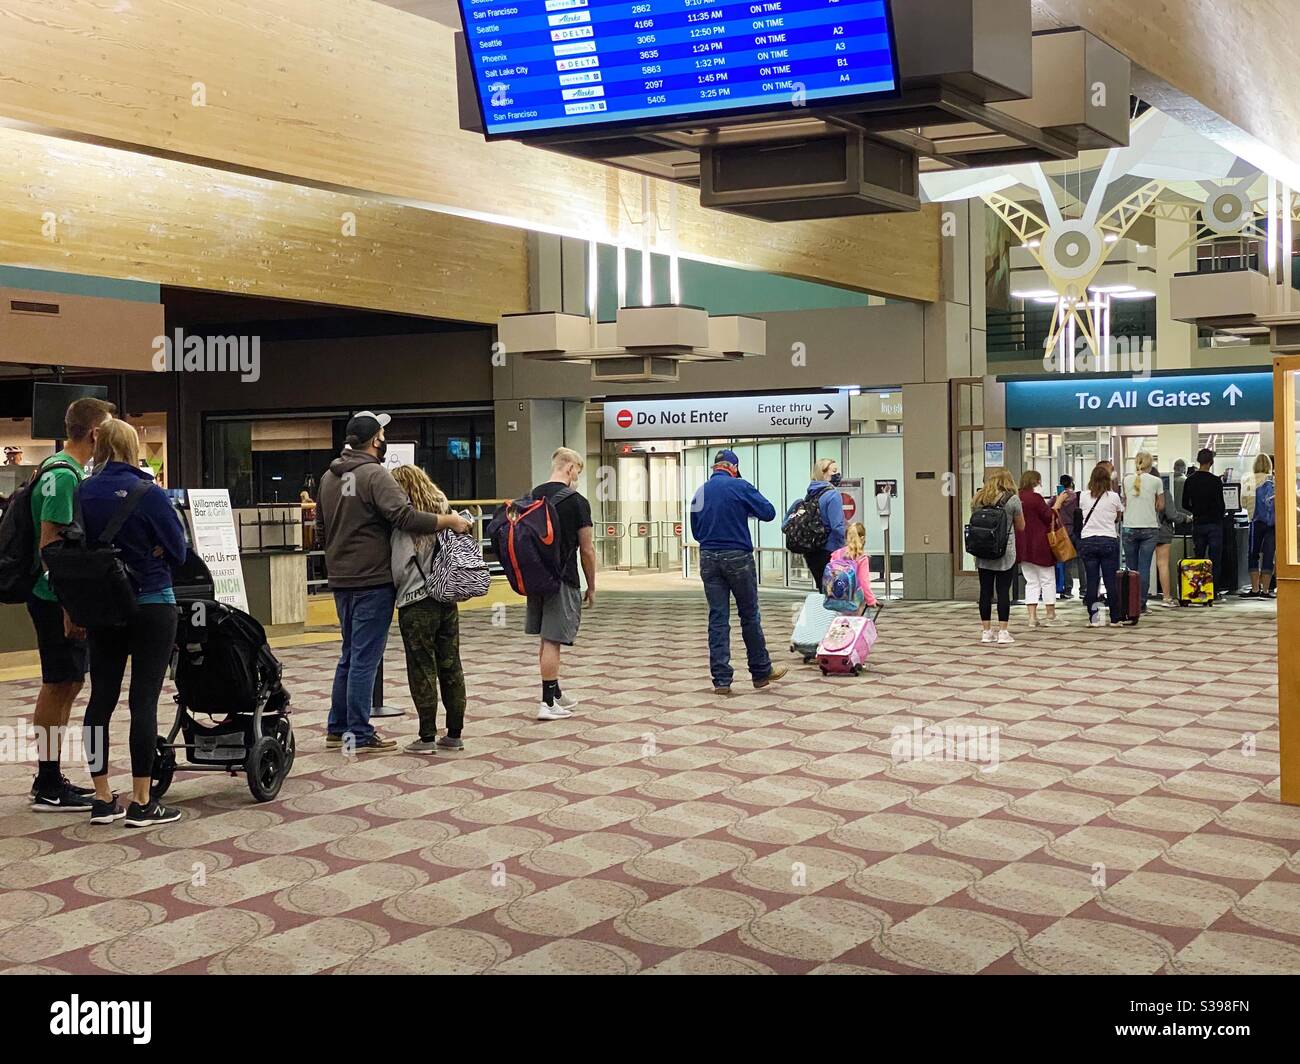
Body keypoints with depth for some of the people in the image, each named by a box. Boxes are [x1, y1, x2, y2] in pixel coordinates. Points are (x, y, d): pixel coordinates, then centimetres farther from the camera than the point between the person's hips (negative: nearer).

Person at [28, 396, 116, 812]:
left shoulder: (59, 468, 13)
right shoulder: (65, 474, -18)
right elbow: (49, 543, -22)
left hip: (63, 596, 10)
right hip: (58, 599, -10)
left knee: (67, 684, 14)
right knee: (59, 685, -4)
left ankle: (51, 780, 22)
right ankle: (48, 789, 4)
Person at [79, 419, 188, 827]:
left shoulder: (81, 493, -1)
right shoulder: (149, 493, -13)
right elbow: (178, 550, -8)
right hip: (151, 605, -4)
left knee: (102, 698, 10)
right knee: (144, 700, -1)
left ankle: (102, 800, 15)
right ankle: (141, 804, 2)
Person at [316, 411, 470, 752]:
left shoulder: (329, 477, 11)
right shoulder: (374, 474, -14)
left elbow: (321, 532, 19)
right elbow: (404, 516, -27)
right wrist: (448, 520, -19)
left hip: (341, 579, 8)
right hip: (373, 580, -8)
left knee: (350, 654, 18)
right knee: (366, 657, -3)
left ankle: (337, 727, 24)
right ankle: (359, 735, 0)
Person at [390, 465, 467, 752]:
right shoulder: (446, 511, 6)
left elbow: (400, 565, -14)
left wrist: (396, 589, 3)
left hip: (417, 604, -6)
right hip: (448, 601, 6)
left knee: (422, 670, 2)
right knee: (451, 666, 11)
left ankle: (427, 737, 5)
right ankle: (454, 734, 16)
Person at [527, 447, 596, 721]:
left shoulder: (531, 497, 7)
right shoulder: (576, 502, -11)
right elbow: (587, 550, -8)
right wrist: (591, 587, 2)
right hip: (563, 580, -7)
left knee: (548, 639, 16)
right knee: (553, 640, -4)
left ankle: (556, 693, 27)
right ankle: (548, 703, -2)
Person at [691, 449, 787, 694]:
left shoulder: (700, 492, 7)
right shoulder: (740, 486, -7)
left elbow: (696, 531, 13)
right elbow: (768, 512, -5)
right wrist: (749, 508, 12)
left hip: (708, 559, 4)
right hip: (738, 557, -4)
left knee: (717, 618, 4)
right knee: (750, 616, 8)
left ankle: (721, 678, 2)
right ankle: (761, 671, 19)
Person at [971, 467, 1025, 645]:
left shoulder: (977, 499, 6)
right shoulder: (1012, 499, -4)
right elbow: (1021, 526, 5)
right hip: (1006, 553, -3)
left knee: (985, 591, 6)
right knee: (1003, 591, -1)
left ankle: (987, 632, 11)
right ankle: (1003, 632, 0)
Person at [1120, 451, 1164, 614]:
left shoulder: (1127, 480, 3)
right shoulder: (1156, 481, -3)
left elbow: (1123, 504, 8)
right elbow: (1160, 507, 1)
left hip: (1129, 528, 2)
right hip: (1149, 528, -2)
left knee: (1131, 568, 9)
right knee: (1144, 568, 0)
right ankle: (1142, 604, -1)